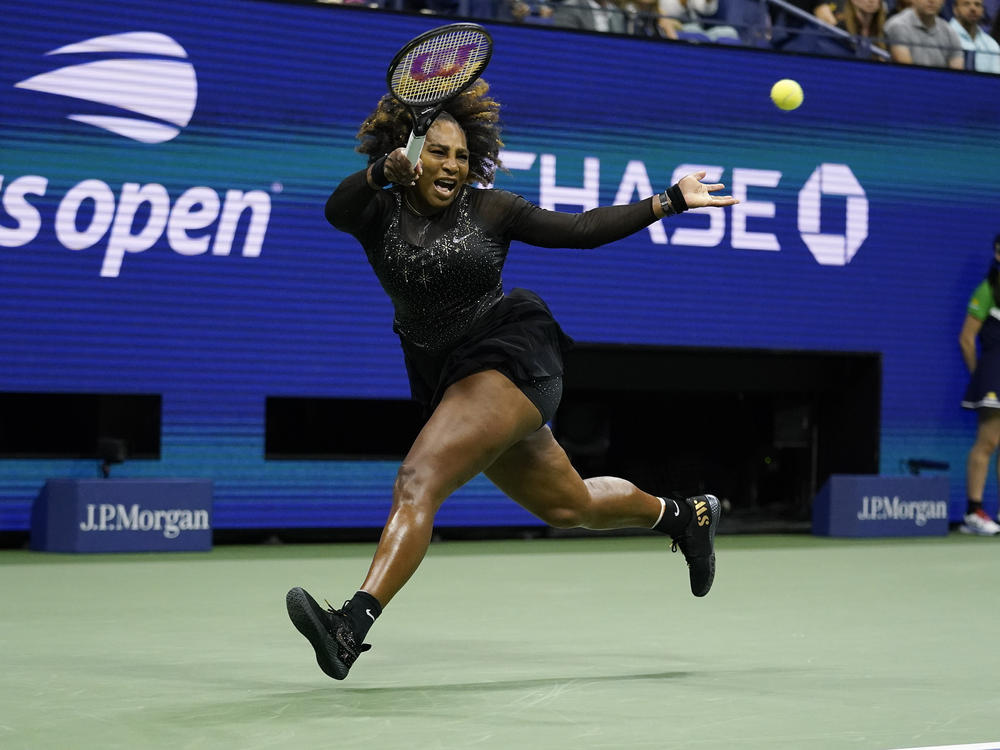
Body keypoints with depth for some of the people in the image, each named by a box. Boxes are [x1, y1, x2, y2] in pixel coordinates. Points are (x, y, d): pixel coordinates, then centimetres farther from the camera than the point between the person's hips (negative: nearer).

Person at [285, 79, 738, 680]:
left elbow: (583, 229, 4)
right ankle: (685, 514, 45)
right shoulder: (379, 213, 3)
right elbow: (337, 210, -20)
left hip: (510, 355, -5)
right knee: (568, 506, 18)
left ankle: (351, 627, -36)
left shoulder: (489, 208, -1)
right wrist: (380, 171, -40)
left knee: (417, 482, -24)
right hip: (447, 376, 5)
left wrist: (671, 201, 1)